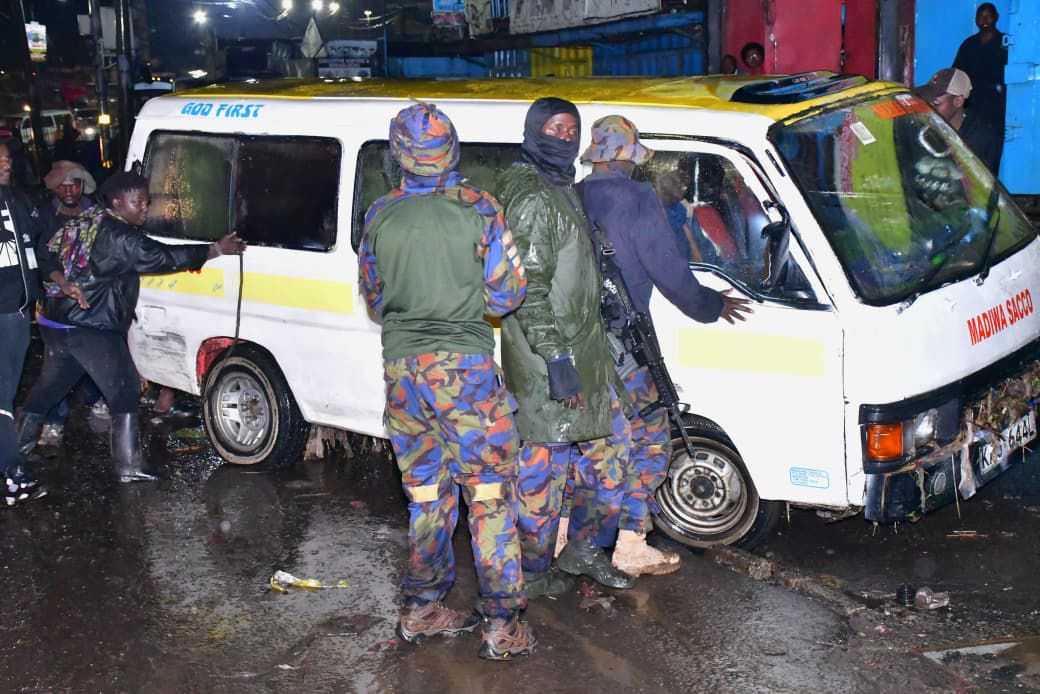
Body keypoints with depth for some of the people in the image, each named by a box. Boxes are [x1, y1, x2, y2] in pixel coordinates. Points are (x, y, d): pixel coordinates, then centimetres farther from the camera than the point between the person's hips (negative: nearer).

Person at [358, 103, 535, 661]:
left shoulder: (380, 216, 1)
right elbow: (507, 294, -4)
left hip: (402, 367, 4)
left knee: (425, 495, 16)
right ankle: (501, 625, 6)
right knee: (490, 495, 4)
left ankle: (421, 609, 25)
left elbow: (373, 299, 12)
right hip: (464, 364, -4)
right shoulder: (478, 209, -9)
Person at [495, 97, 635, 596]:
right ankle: (533, 574, 14)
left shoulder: (561, 190, 16)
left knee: (610, 444, 16)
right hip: (549, 356, -10)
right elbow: (530, 289, -22)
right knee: (545, 466, 0)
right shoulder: (532, 199, -16)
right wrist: (557, 359, -25)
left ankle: (585, 550, 29)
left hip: (584, 349, 10)